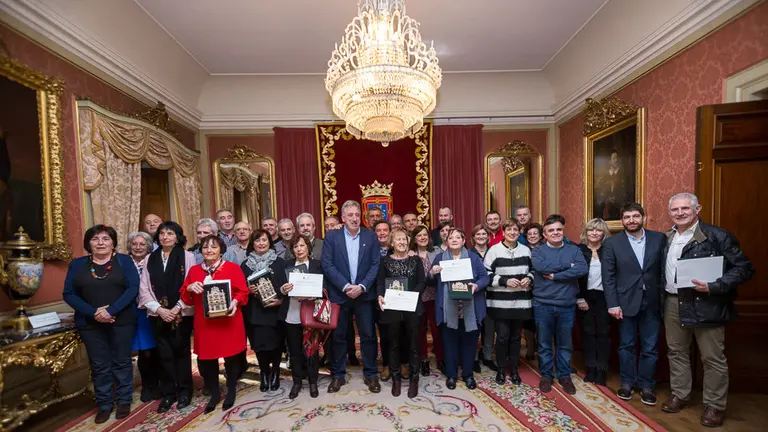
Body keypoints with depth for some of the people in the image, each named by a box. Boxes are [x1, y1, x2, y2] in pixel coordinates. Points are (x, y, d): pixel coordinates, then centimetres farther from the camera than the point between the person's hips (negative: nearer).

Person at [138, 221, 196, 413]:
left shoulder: (187, 256, -5)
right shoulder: (150, 259, 7)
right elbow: (144, 289, 3)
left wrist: (177, 308, -13)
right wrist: (158, 309, -9)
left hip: (182, 313, -3)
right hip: (159, 314, 3)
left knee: (181, 351, 7)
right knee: (164, 353, 9)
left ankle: (184, 391, 23)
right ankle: (168, 393, 24)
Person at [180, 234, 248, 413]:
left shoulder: (233, 268, -4)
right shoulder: (194, 270, 7)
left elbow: (243, 292, -6)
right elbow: (186, 299, 8)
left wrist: (235, 302, -25)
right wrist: (189, 288, -13)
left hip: (229, 323, -3)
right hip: (204, 323, 3)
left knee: (231, 357, 9)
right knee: (206, 359, 9)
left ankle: (231, 392, 34)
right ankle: (214, 393, 34)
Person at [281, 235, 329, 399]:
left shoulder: (317, 264, 0)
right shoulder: (287, 264, 6)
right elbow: (279, 286, 4)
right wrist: (283, 289, -18)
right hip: (291, 315, 2)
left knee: (311, 349, 9)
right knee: (294, 351, 13)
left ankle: (313, 382, 28)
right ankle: (297, 382, 31)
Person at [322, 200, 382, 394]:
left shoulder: (371, 236, 1)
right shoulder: (331, 237, -1)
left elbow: (376, 265, -3)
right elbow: (327, 265, -8)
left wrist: (361, 286, -14)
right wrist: (345, 286, -16)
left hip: (364, 294, 1)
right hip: (339, 294, 0)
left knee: (368, 335, 8)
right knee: (338, 336, 11)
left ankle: (370, 374, 26)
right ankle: (338, 375, 29)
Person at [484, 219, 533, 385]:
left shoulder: (526, 250, 5)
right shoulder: (494, 250, -7)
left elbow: (533, 270, 16)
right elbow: (486, 274, -9)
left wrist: (529, 279, -5)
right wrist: (504, 281, -18)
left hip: (521, 301, 4)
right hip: (500, 302, -3)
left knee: (516, 337, 15)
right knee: (502, 337, 3)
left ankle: (514, 370, 31)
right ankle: (501, 370, 22)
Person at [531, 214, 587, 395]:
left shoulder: (574, 250, 4)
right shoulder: (537, 251, -1)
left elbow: (583, 269, -13)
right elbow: (541, 267, -21)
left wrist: (555, 275, -16)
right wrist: (568, 265, -13)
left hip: (567, 306, 2)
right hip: (543, 305, -1)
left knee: (565, 344, 15)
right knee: (544, 344, 11)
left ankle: (564, 376, 33)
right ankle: (546, 375, 28)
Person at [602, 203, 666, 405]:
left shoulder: (659, 238, 1)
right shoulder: (612, 243, -4)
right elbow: (608, 277, -5)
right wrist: (612, 304, -9)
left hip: (652, 301, 1)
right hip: (626, 302, -1)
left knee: (650, 348, 11)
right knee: (626, 346, 12)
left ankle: (646, 385, 28)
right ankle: (627, 383, 27)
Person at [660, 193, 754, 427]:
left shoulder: (718, 236, -9)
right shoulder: (666, 239, 6)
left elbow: (744, 268, -11)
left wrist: (713, 287, -22)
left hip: (706, 305, -5)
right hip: (673, 303, 5)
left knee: (713, 358, 8)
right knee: (676, 352, 16)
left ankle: (715, 406, 26)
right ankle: (680, 395, 32)